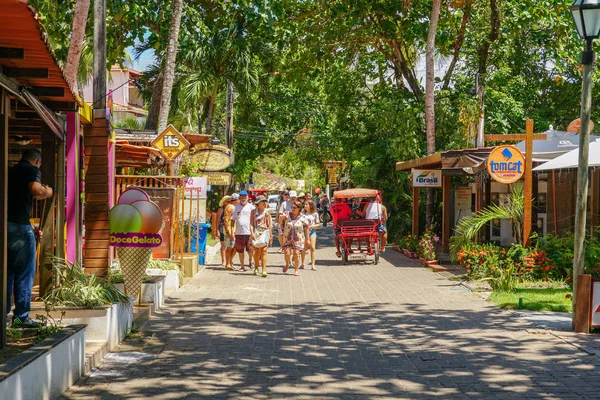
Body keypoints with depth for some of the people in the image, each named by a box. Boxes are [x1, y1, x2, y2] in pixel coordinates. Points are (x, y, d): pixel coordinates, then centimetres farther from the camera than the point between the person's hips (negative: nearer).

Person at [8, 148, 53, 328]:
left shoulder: (10, 171, 23)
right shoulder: (32, 170, -1)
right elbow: (36, 191, -22)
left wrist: (31, 230, 32)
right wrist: (48, 192, 2)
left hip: (5, 225, 7)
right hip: (19, 227, -7)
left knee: (7, 273, 14)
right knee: (24, 274, 1)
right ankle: (21, 317, 1)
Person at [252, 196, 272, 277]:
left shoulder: (267, 211, 8)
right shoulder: (254, 211, 5)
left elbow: (269, 224, 9)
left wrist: (270, 235, 5)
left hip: (265, 232, 0)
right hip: (256, 231, 0)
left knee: (264, 251, -10)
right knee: (257, 251, 3)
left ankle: (264, 270, -16)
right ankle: (256, 268, 19)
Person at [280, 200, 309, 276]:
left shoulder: (302, 218, -3)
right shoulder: (288, 215, 0)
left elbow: (306, 229, 2)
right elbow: (281, 223, 4)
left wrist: (307, 239, 3)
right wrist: (282, 218, -17)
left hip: (298, 239, -1)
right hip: (287, 238, 1)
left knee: (296, 254, -6)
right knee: (287, 253, -11)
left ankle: (296, 270, 9)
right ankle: (287, 264, 20)